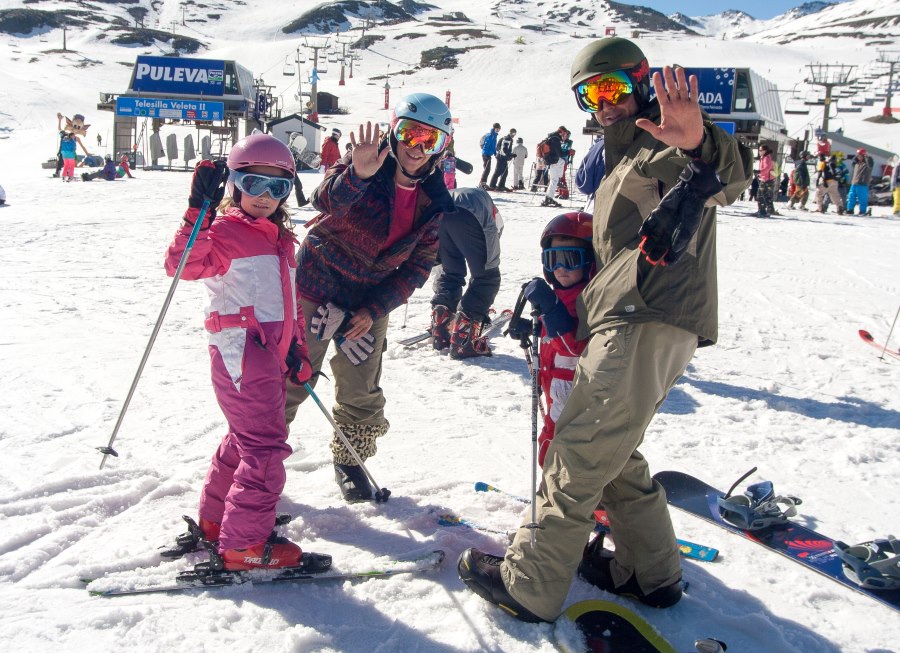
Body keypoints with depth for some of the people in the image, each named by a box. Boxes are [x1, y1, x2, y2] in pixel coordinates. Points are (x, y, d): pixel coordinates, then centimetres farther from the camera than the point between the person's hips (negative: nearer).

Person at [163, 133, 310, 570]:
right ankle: (244, 543, 3)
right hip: (241, 351, -9)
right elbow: (183, 263, -24)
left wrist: (297, 349, 20)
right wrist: (198, 212, -32)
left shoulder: (280, 239, 19)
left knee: (246, 439, 20)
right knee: (266, 447, -9)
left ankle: (216, 519, 36)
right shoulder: (224, 231, -6)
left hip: (270, 353, 9)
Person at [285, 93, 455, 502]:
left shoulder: (434, 202, -6)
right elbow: (326, 200, -35)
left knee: (361, 390, 10)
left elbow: (419, 266, -2)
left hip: (370, 302, 3)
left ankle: (351, 460, 34)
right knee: (290, 376, 4)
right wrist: (356, 175, -55)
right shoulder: (366, 167, -16)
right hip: (317, 286, -3)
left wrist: (375, 310, -10)